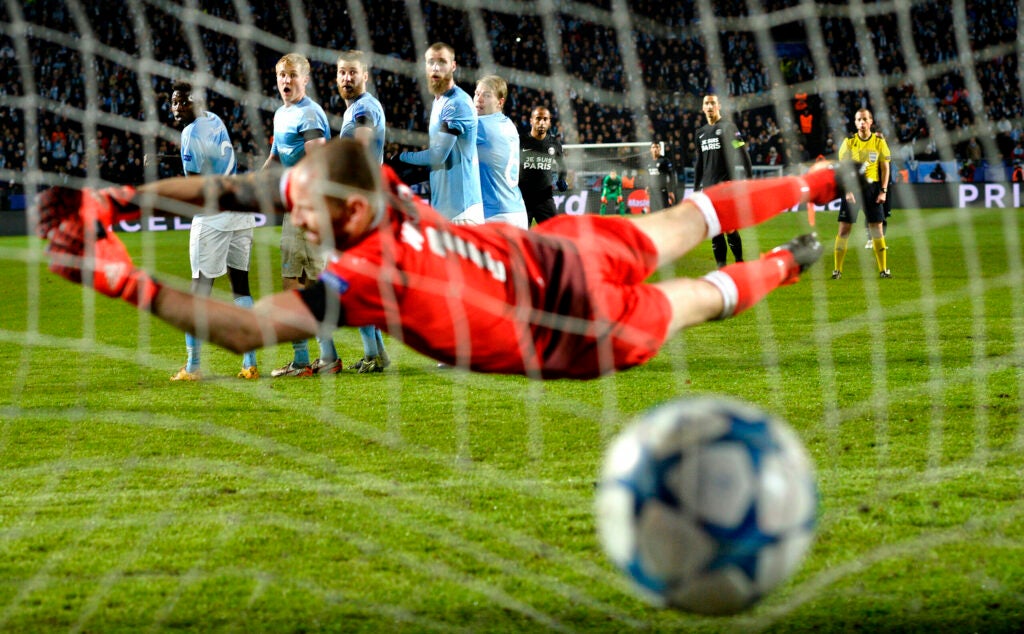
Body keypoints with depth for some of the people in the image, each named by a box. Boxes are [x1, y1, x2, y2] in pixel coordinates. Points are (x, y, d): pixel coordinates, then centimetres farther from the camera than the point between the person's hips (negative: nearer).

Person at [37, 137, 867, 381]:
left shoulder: (369, 274, -43)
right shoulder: (373, 185, -23)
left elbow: (246, 329, -51)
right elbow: (233, 189, -15)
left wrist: (125, 279, -55)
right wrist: (122, 199, -26)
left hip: (590, 332, -6)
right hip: (559, 247, 6)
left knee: (691, 301, 25)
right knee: (678, 228, 29)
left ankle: (789, 265, 50)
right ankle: (823, 182, 47)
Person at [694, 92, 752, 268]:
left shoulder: (728, 127, -2)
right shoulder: (701, 132, 17)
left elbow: (743, 155, -7)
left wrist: (749, 180, -15)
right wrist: (696, 188, 20)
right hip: (708, 187, 6)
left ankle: (739, 261, 1)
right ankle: (721, 266, 7)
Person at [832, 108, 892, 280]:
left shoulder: (879, 142, 3)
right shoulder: (849, 142, 0)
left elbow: (885, 167, 6)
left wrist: (883, 191, -3)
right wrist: (848, 190, -12)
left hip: (872, 186, 1)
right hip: (852, 187, -1)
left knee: (877, 229, 0)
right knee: (844, 228, -4)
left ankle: (883, 269, 6)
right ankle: (837, 270, 0)